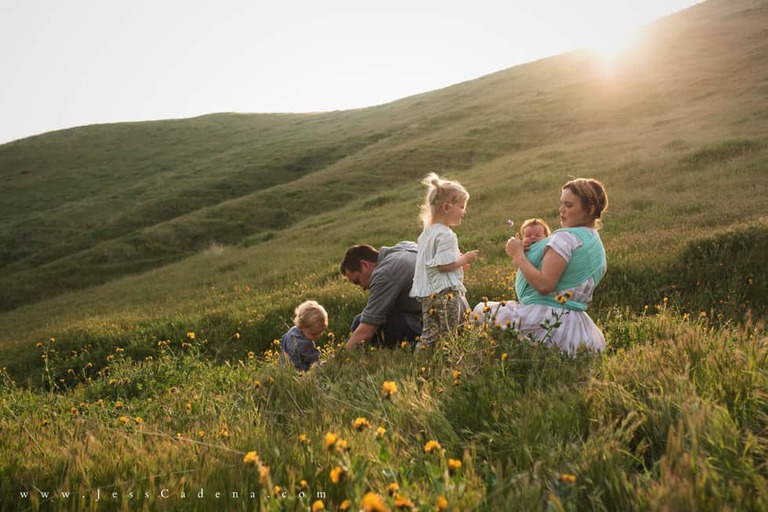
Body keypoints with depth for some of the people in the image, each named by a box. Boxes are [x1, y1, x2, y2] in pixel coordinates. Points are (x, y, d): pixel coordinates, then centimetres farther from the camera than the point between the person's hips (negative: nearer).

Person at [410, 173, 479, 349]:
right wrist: (464, 259, -6)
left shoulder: (426, 232, 16)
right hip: (445, 293, -9)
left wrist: (458, 260, 18)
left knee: (430, 333, 10)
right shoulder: (445, 235, -15)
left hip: (427, 293, 9)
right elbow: (443, 265, -20)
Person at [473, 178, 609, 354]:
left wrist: (518, 254, -12)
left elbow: (543, 285, -24)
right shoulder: (598, 247, 16)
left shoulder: (566, 237, -16)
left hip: (547, 321, -10)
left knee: (482, 311, 2)